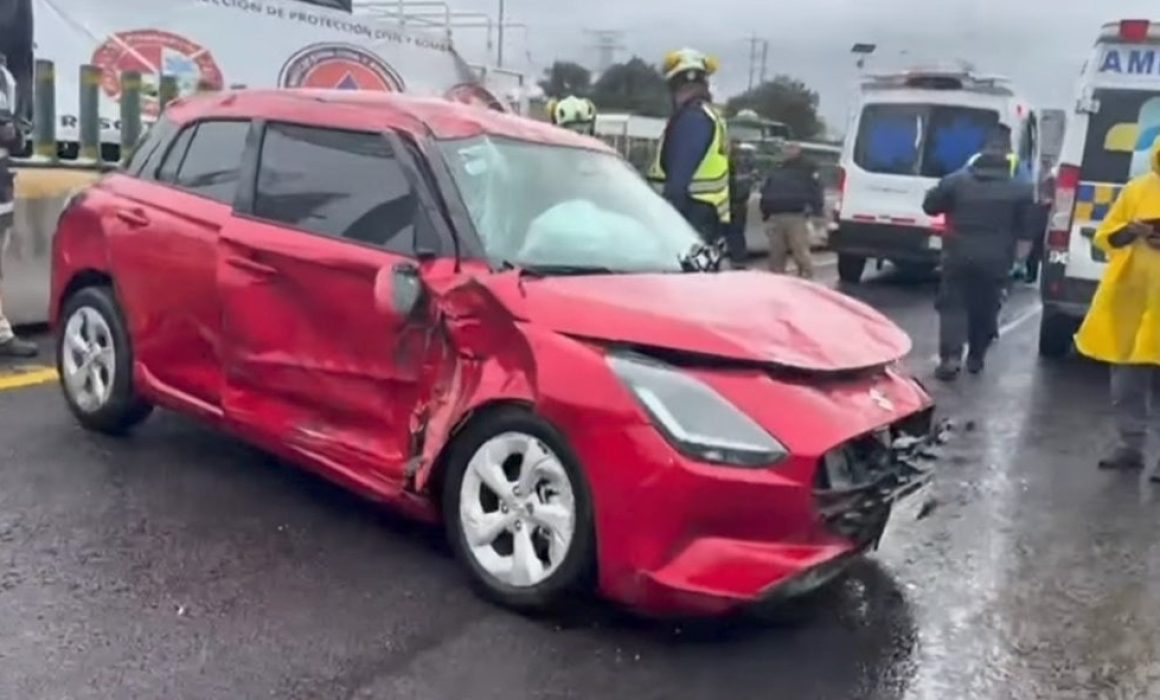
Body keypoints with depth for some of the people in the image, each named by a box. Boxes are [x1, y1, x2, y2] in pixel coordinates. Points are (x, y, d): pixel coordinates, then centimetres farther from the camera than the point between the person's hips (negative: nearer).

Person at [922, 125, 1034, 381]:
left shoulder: (957, 180, 0)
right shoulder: (1021, 188, 1)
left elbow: (929, 206, 7)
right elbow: (1026, 228, -1)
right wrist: (1019, 254, 8)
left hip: (959, 256, -1)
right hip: (995, 260, 1)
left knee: (953, 305, 4)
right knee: (985, 308, 15)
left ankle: (951, 356, -12)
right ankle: (976, 356, 23)